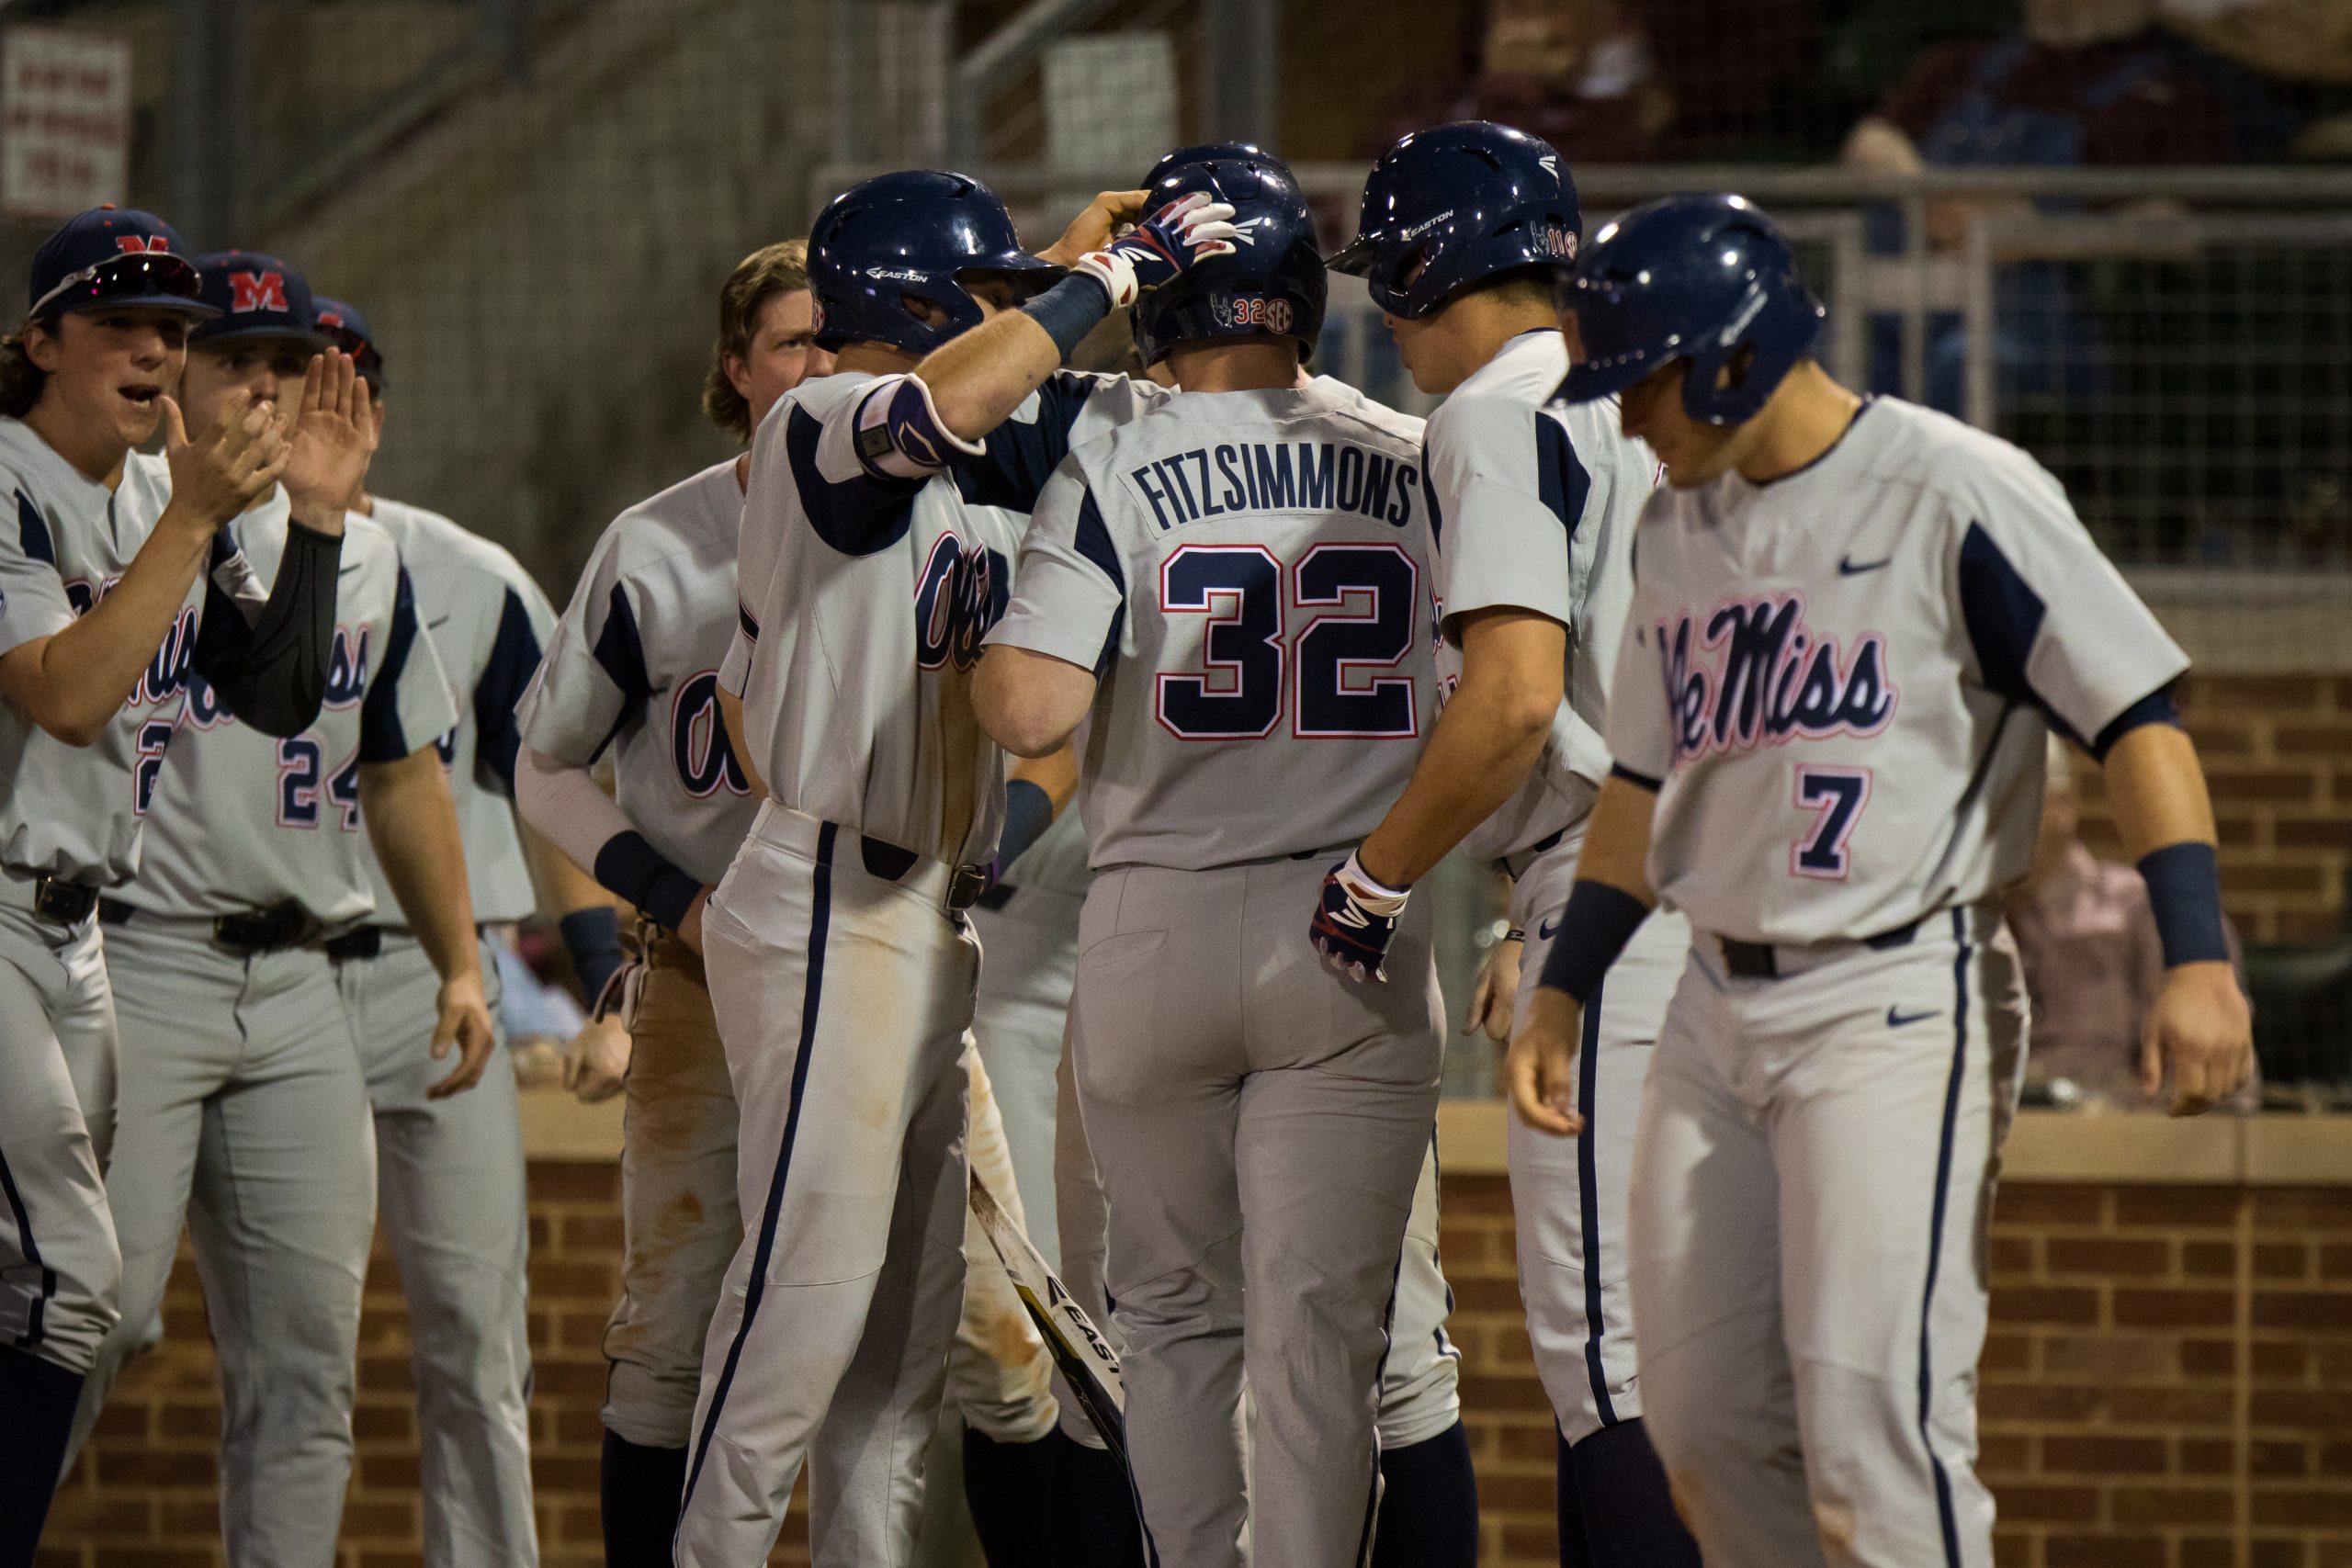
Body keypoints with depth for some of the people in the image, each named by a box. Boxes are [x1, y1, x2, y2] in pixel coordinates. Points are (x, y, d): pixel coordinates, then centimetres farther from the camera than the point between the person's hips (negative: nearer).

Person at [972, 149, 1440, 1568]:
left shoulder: (1117, 473, -6)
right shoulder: (1417, 467, 2)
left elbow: (1032, 713, -14)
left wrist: (972, 651, 6)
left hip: (1156, 930, -1)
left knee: (1179, 1315, 13)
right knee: (1321, 1325, -1)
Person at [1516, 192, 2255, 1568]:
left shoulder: (1959, 496, -9)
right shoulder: (1682, 527, 13)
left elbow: (2137, 714, -11)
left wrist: (2197, 953, -21)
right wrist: (1564, 988, 20)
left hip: (1903, 1004, -7)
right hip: (1719, 1013, 8)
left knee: (1871, 1403, -17)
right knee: (1708, 1420, 4)